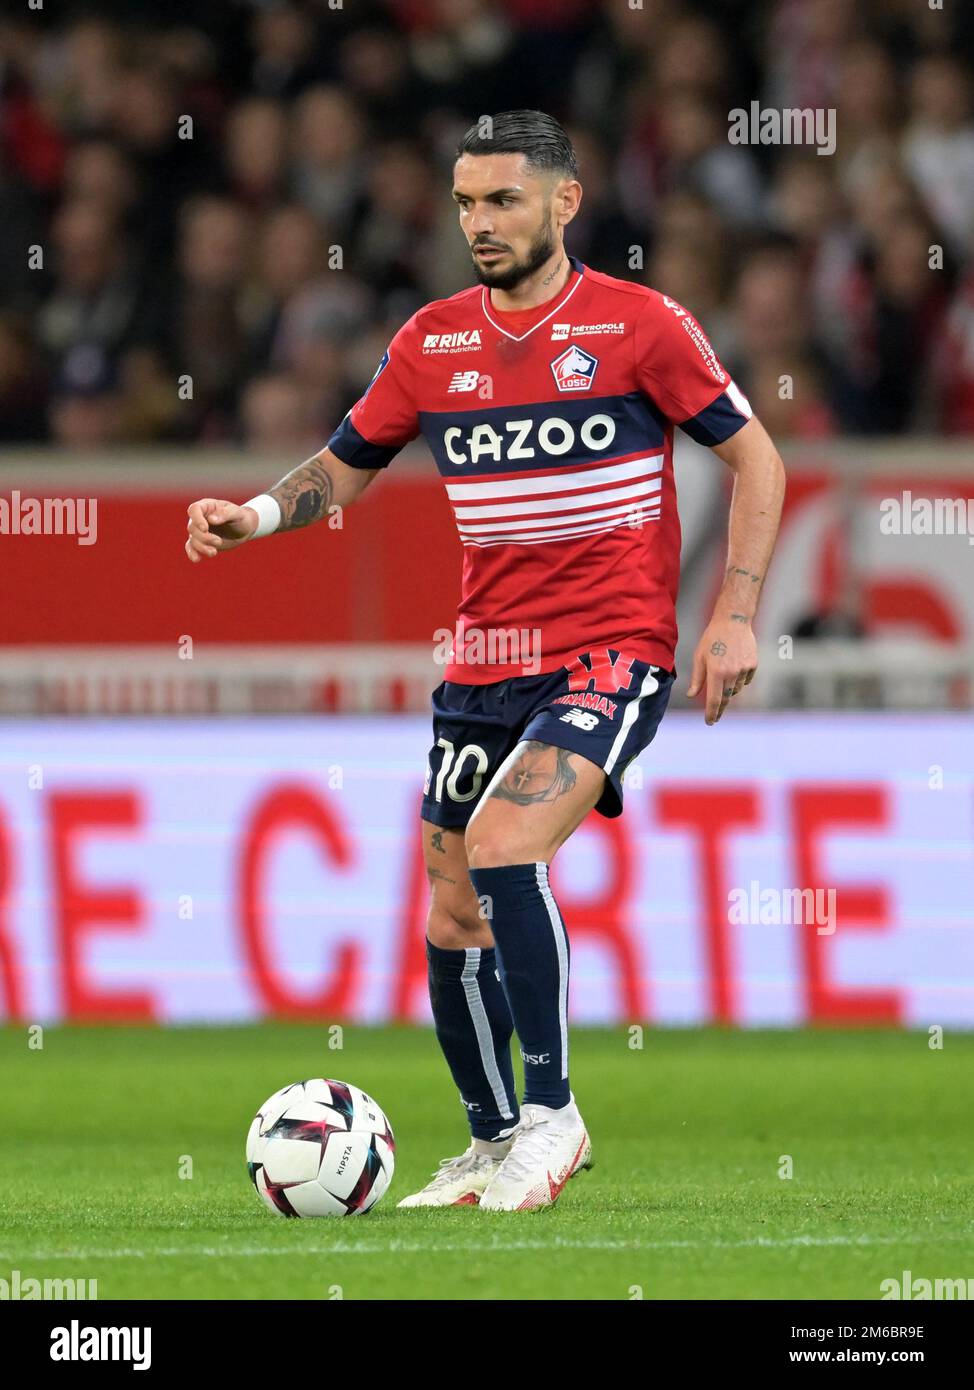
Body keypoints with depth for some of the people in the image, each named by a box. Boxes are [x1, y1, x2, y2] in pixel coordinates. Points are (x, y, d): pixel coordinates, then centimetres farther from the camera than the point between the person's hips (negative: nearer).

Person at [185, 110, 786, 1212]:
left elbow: (755, 457, 1)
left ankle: (549, 1115, -14)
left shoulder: (641, 326, -6)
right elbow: (345, 467, 17)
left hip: (612, 654, -5)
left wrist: (734, 615, -7)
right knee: (452, 921, 6)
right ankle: (492, 1144, 25)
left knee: (503, 846, -26)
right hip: (483, 665, 5)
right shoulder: (430, 343, 6)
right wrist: (255, 515, -4)